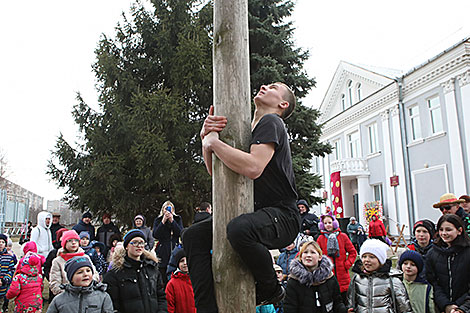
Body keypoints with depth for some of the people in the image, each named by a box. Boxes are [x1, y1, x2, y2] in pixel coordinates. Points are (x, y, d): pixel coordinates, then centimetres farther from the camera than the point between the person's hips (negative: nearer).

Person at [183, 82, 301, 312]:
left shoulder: (271, 122, -9)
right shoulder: (246, 129, 17)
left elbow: (253, 168, -27)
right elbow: (215, 171, 12)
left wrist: (214, 142, -14)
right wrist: (206, 136, -4)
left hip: (282, 216, -8)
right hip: (256, 213, 9)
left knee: (239, 229, -38)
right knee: (193, 236, -1)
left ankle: (271, 289, -9)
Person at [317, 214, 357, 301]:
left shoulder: (343, 236, 2)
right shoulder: (321, 238, 4)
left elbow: (353, 252, 6)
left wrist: (347, 264, -4)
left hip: (342, 274, 0)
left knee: (344, 298, 7)